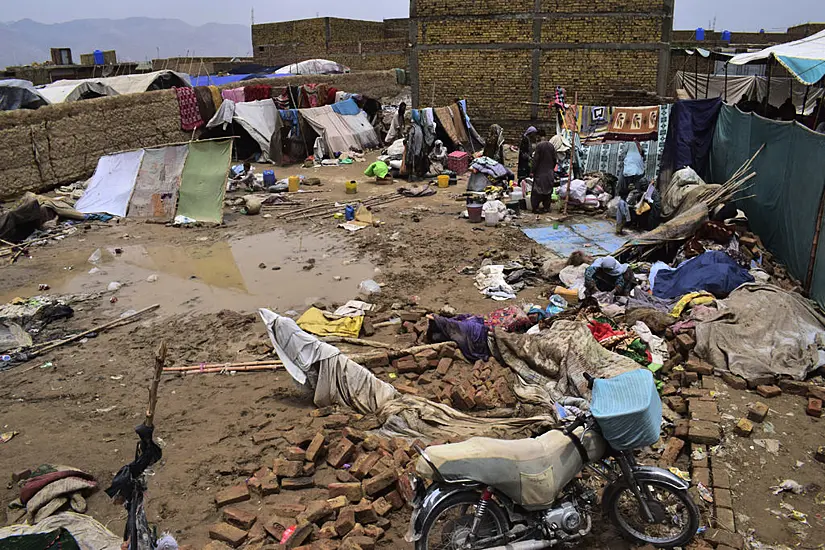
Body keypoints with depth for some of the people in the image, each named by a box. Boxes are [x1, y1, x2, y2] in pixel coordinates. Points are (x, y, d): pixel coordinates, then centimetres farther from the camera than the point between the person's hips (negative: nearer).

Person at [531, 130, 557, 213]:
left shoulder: (539, 146, -13)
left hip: (540, 172, -5)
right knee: (548, 189, 11)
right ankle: (546, 207, 15)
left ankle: (536, 207, -2)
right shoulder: (551, 145, 4)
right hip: (549, 172, 5)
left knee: (537, 191, -1)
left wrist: (533, 171, -6)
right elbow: (554, 159, 10)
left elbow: (535, 159, -12)